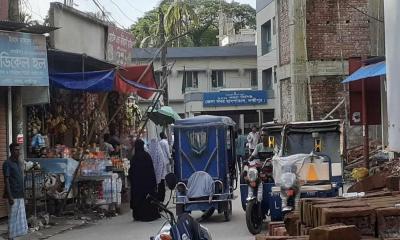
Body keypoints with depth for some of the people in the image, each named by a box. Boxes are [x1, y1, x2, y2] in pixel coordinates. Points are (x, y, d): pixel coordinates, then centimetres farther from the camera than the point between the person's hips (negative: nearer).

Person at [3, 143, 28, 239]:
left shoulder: (17, 163, 14)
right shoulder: (7, 163, -11)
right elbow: (6, 181, -15)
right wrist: (10, 197, -20)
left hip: (20, 195, 8)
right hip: (13, 196, -8)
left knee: (20, 217, 10)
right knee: (13, 217, -3)